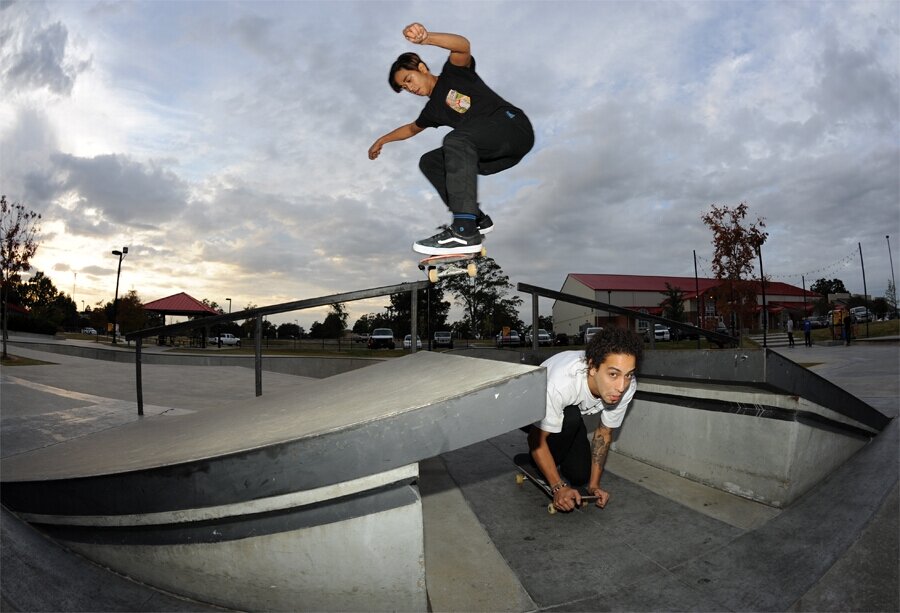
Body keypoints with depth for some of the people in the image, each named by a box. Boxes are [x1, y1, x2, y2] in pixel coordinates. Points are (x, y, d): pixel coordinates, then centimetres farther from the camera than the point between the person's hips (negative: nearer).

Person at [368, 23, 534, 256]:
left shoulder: (453, 73, 3)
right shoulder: (433, 109, 20)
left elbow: (463, 46, -21)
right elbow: (412, 128, 41)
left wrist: (426, 38, -37)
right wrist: (383, 140, 49)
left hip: (514, 126, -8)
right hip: (486, 154, 8)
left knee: (456, 140, -33)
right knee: (429, 162, 7)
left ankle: (465, 233, -41)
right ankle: (477, 219, 1)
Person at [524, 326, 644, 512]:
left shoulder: (627, 386, -28)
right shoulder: (561, 381, -44)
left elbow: (604, 433, -11)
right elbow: (537, 439, -30)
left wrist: (594, 484, -12)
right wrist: (558, 487, -31)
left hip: (571, 420, 5)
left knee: (580, 476, -7)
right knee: (570, 417, -34)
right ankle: (540, 463, -8)